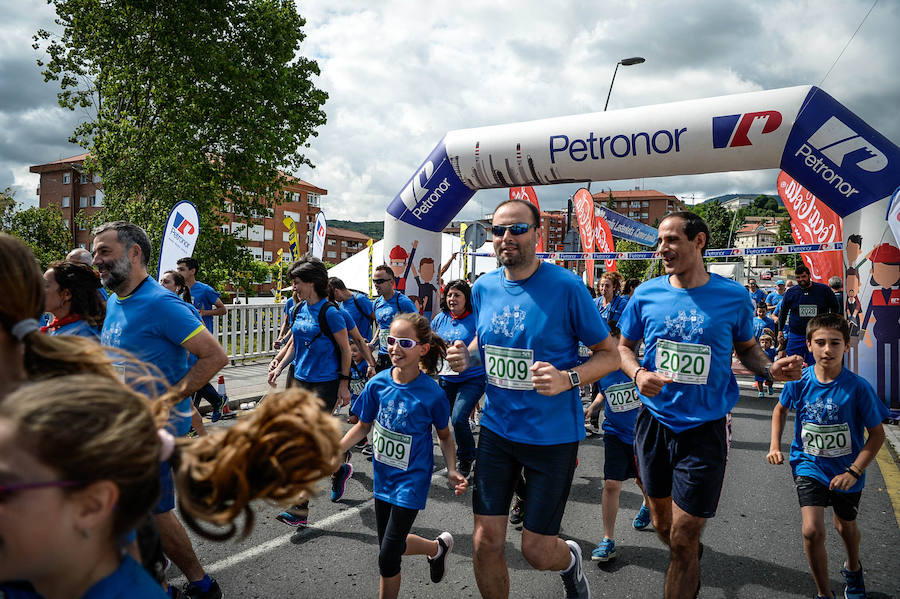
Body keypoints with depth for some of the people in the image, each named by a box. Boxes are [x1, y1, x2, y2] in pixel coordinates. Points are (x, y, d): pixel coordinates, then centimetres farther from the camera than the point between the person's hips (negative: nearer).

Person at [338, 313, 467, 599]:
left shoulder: (431, 393, -19)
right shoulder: (377, 384, -10)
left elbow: (444, 435, -3)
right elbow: (364, 425, 4)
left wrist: (452, 471, -15)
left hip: (412, 480, -5)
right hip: (383, 477, 5)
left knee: (387, 557, -2)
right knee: (389, 545, 18)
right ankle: (438, 546, 43)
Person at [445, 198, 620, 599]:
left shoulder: (566, 287, -14)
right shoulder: (483, 288, 1)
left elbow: (610, 354, -7)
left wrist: (568, 379, -26)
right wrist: (466, 356, -6)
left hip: (553, 434, -3)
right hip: (497, 428, 4)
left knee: (537, 552, 7)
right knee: (486, 543, 6)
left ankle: (570, 558, 44)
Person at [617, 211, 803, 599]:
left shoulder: (733, 297, -6)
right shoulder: (647, 294, -3)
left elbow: (746, 348, 8)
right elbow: (624, 346, 7)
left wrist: (771, 369, -13)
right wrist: (638, 374, -14)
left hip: (704, 429, -2)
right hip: (654, 423, 3)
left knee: (683, 539, 1)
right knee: (662, 523, 20)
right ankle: (691, 560, 53)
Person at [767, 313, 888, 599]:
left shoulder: (858, 387, -20)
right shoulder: (799, 381, -14)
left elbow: (877, 434, -11)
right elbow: (780, 409, 7)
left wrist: (853, 471, -18)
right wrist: (775, 445, -1)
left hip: (846, 470, 0)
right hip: (809, 465, 0)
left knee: (846, 526, 23)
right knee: (812, 530, -14)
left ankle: (853, 569, 57)